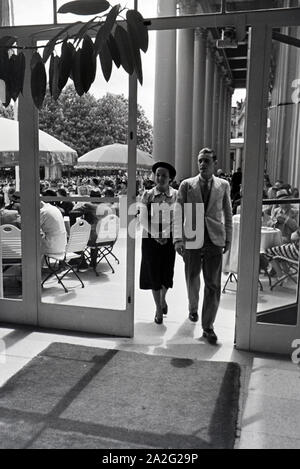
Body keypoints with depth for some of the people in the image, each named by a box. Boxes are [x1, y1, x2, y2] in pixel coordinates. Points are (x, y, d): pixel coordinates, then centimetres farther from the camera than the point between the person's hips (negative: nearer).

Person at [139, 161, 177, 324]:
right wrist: (156, 235, -12)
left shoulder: (175, 195, -1)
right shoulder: (147, 195, -2)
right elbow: (143, 219, -4)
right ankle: (158, 308, 20)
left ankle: (163, 298, 35)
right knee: (153, 273, 3)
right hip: (151, 238, 0)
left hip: (169, 238, 0)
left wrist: (165, 234, -13)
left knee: (167, 272, 2)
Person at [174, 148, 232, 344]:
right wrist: (178, 238, -14)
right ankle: (193, 309, 43)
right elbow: (179, 213, -4)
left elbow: (228, 214, 12)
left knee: (213, 285, -1)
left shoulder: (223, 185, 6)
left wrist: (228, 239, 8)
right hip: (191, 240, 0)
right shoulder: (187, 185, 2)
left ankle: (208, 326, 10)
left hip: (214, 241, 0)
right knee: (192, 280, 15)